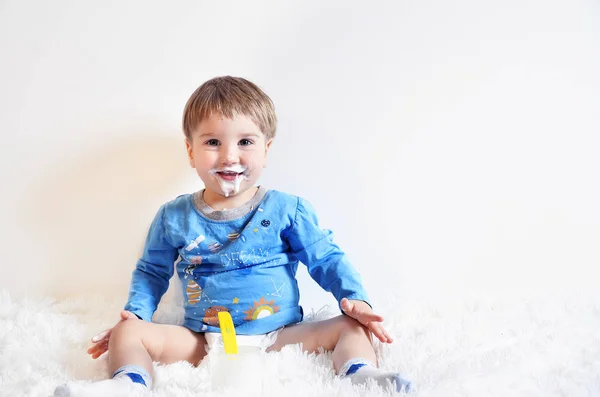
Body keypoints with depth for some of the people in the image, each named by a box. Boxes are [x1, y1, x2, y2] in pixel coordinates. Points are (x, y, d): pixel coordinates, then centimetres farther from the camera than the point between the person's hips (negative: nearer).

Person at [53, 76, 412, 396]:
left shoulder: (287, 210, 0)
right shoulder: (174, 217, 5)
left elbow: (327, 260, 4)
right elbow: (151, 272, 18)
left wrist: (354, 298, -13)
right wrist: (135, 314, 2)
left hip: (280, 337, -1)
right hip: (202, 343, 1)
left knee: (352, 327, -17)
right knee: (128, 334, -16)